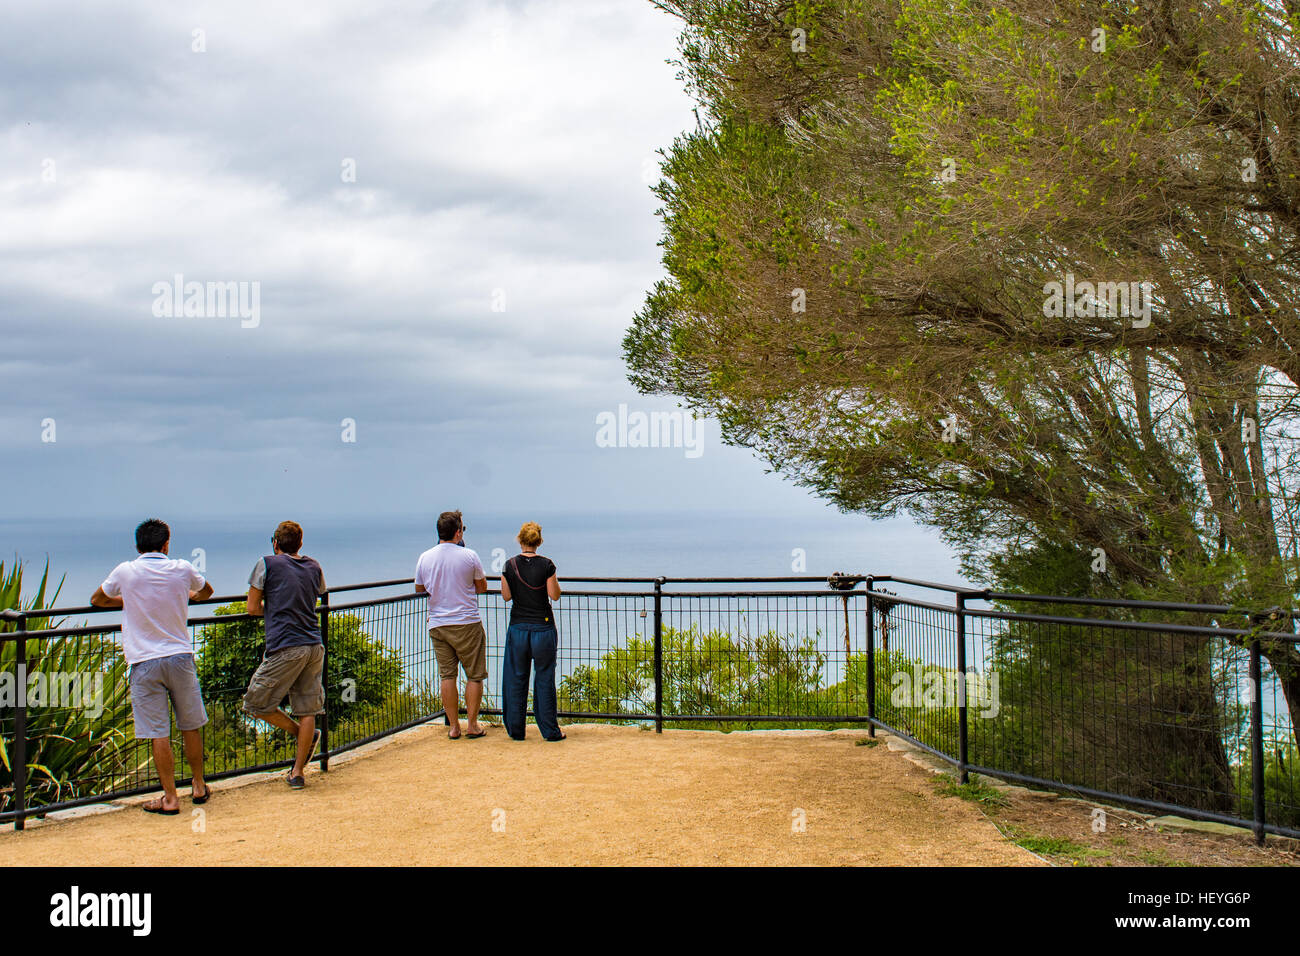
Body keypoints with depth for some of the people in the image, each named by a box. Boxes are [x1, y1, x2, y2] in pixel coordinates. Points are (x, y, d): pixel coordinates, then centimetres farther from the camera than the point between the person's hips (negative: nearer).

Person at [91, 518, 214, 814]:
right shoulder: (182, 570, 1)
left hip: (144, 662, -2)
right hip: (180, 657, 2)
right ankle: (199, 787, 26)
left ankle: (170, 798, 4)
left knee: (158, 733, 1)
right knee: (191, 726, 14)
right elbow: (206, 592, 23)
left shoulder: (125, 572, -3)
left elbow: (96, 600, 16)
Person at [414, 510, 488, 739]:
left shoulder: (425, 558, 1)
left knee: (447, 676, 9)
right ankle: (472, 725, 8)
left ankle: (453, 726, 11)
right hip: (467, 623, -4)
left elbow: (419, 589, 13)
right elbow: (482, 587, 2)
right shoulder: (469, 556, -9)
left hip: (438, 625, 4)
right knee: (474, 675, 7)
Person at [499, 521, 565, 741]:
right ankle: (549, 730, 7)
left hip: (518, 628, 2)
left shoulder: (510, 565, -3)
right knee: (544, 678, 5)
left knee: (516, 678, 10)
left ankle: (516, 729, 14)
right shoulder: (546, 565, -9)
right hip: (543, 627, -2)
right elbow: (554, 595, -6)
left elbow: (506, 595, 3)